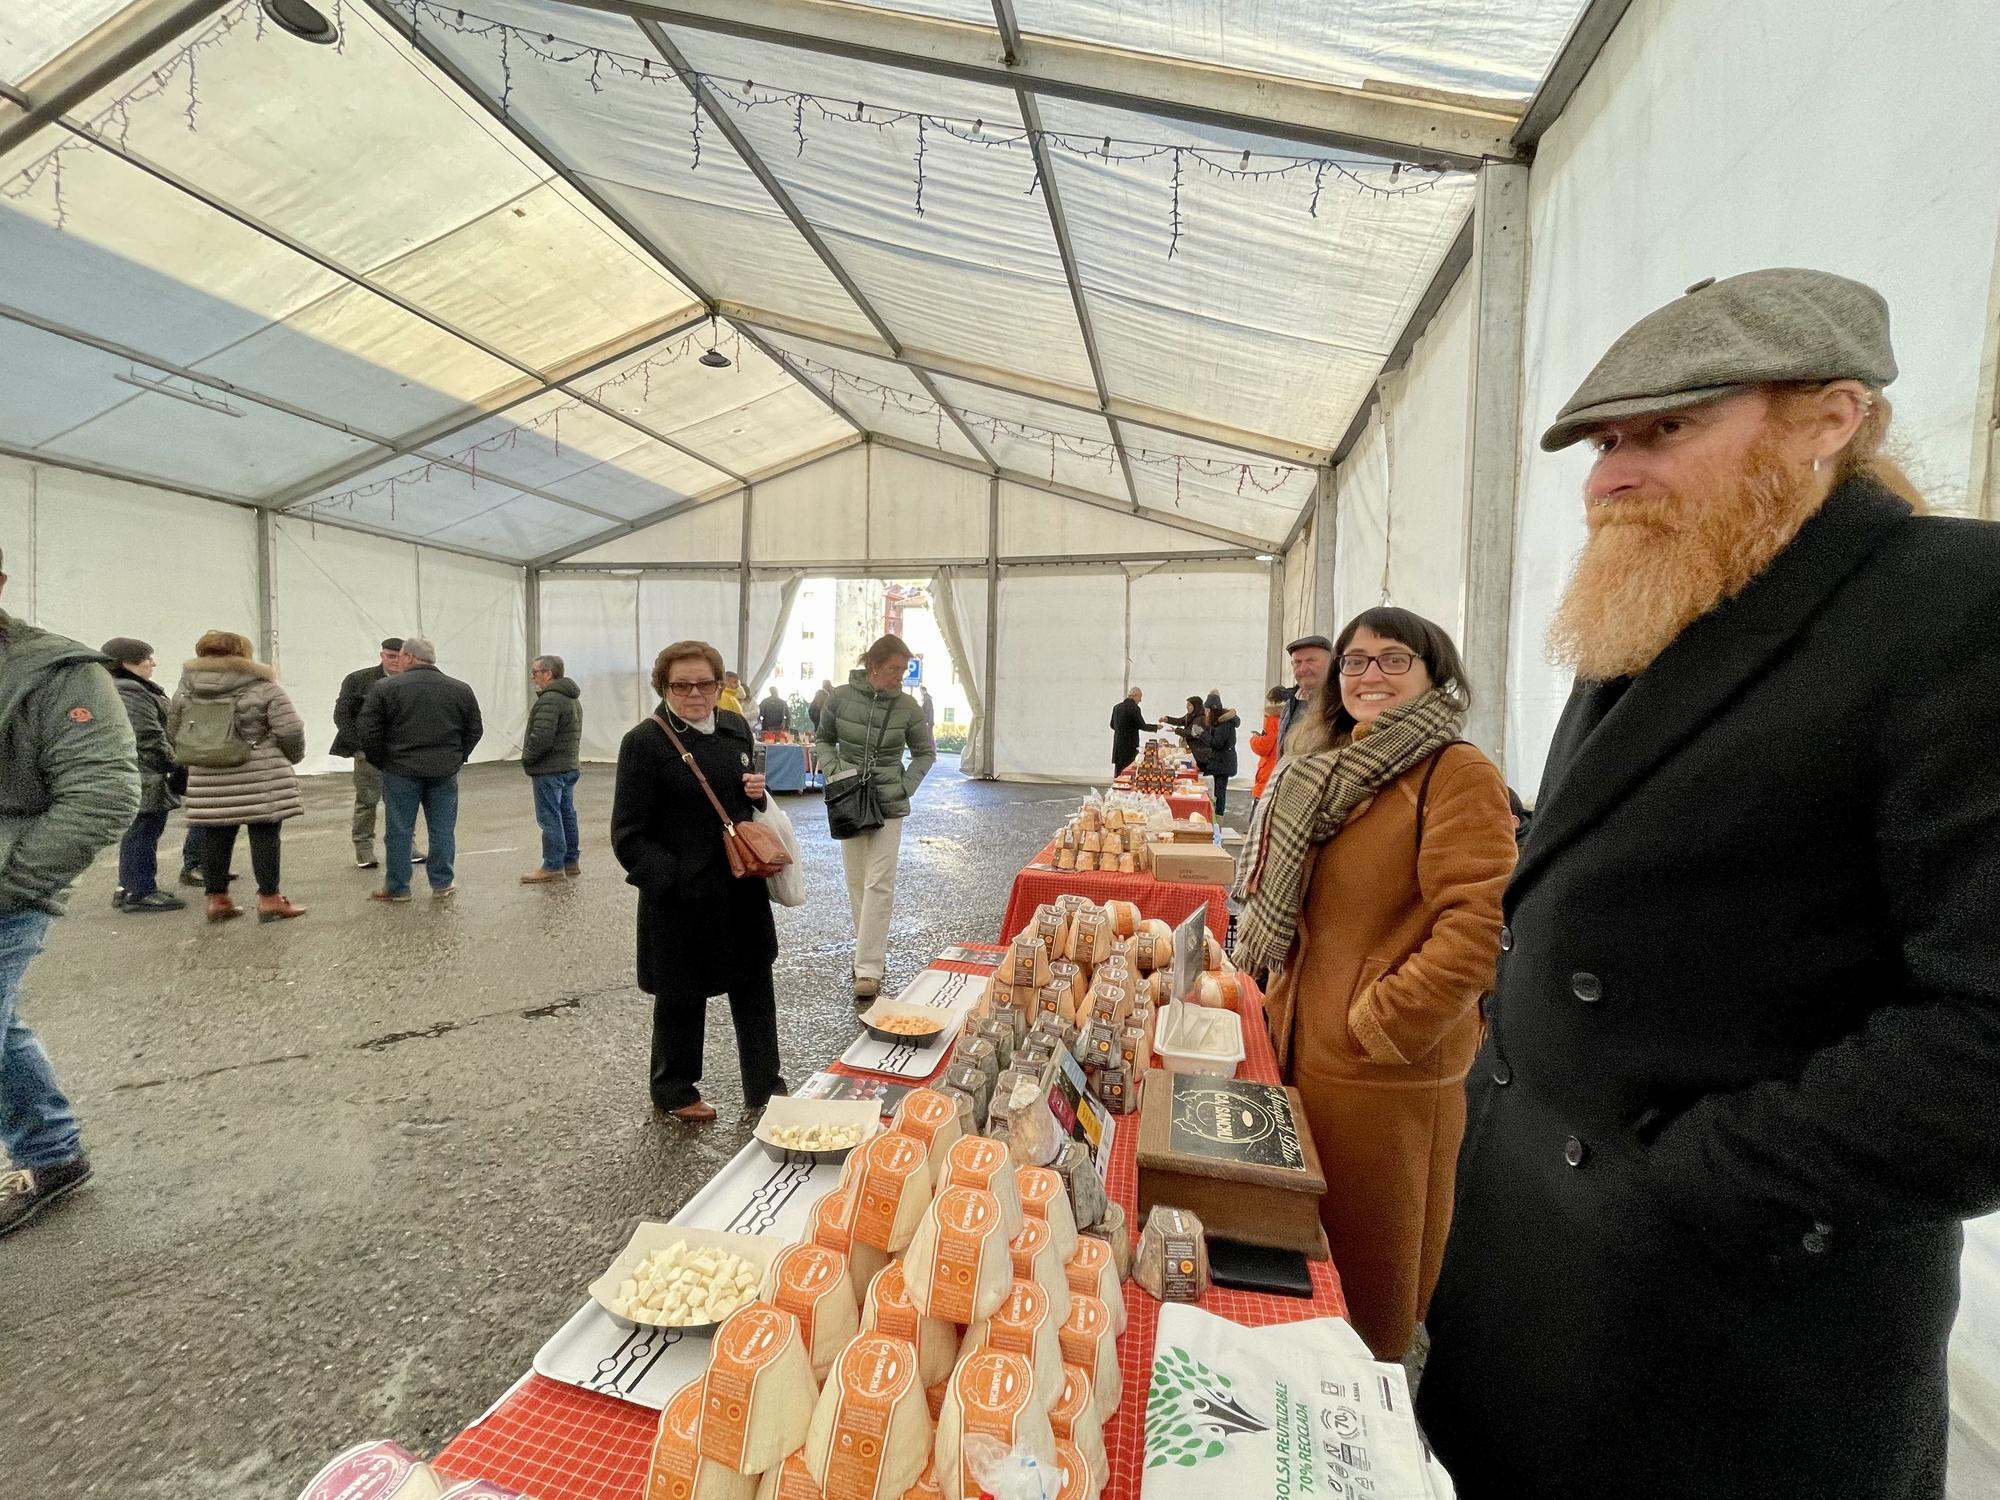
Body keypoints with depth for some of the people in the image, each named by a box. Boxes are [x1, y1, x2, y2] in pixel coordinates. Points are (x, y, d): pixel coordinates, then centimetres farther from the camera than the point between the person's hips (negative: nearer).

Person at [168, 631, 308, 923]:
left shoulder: (185, 690, 10)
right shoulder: (263, 687, -6)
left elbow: (174, 733, 16)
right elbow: (290, 730, -10)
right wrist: (293, 758, 7)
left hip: (208, 778, 5)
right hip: (261, 776, -4)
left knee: (215, 838, 11)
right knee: (264, 835, 0)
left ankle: (217, 899, 19)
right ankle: (269, 899, 3)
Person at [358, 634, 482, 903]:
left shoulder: (385, 688, -6)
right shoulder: (460, 690, 3)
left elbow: (368, 729, -8)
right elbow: (475, 729, 7)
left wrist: (380, 760, 5)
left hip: (400, 772, -2)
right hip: (445, 771, 2)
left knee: (399, 830, 7)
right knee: (443, 830, 9)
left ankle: (396, 888, 15)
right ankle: (443, 884, 14)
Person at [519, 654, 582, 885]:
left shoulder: (550, 699, -18)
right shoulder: (573, 699, 15)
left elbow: (541, 738, -25)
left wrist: (526, 759, -8)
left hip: (549, 769, -10)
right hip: (570, 766, 10)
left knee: (550, 818, -3)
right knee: (567, 814, 14)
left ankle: (553, 867, 2)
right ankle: (571, 862, 21)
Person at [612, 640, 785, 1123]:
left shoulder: (736, 727, 4)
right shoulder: (644, 741, -14)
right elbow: (629, 837, -12)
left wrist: (756, 792, -4)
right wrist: (674, 877, -21)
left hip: (742, 888, 6)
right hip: (682, 896, -5)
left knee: (755, 986, 15)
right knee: (683, 996, 13)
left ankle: (765, 1088, 32)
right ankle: (674, 1092, 38)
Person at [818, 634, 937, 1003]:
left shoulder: (907, 706, -6)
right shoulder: (840, 697, -5)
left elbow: (925, 752, 6)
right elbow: (824, 739, 10)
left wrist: (906, 786, -6)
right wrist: (833, 771, -6)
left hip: (889, 805, -2)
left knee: (879, 884, -7)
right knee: (856, 882, 11)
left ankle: (868, 969, -3)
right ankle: (869, 951, 28)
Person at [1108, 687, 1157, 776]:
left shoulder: (1116, 707, 8)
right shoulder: (1134, 708, -13)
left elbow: (1112, 725, 16)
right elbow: (1142, 726, -10)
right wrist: (1156, 727, 4)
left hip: (1117, 745, 7)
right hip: (1129, 745, -7)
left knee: (1118, 770, 11)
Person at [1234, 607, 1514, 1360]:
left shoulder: (1460, 774, -15)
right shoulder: (1337, 772, 11)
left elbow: (1477, 927, -23)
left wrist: (1381, 1023, -18)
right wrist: (1292, 1000, 13)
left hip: (1386, 1070, -7)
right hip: (1308, 1043, 8)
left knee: (1366, 1259, 13)